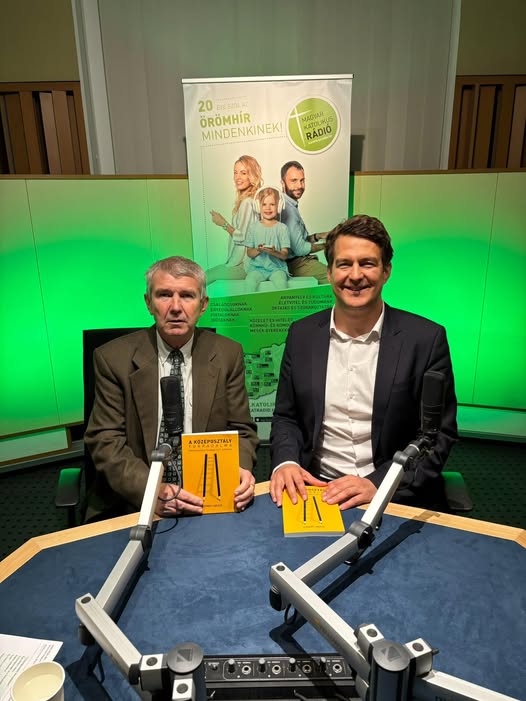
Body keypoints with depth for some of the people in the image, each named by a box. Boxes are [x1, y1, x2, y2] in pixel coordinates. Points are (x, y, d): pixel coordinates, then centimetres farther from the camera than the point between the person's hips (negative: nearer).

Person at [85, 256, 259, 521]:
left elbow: (240, 430, 5)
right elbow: (105, 441, -6)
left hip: (209, 498, 1)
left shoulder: (227, 354, 2)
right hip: (132, 502, -1)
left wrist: (240, 469, -16)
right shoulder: (112, 358, -3)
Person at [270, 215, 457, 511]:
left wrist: (377, 484, -17)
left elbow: (439, 434, -5)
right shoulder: (302, 334, 3)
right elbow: (286, 417, 9)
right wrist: (285, 462, -11)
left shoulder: (426, 338, -6)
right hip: (314, 489, 3)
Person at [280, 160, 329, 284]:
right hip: (296, 264, -10)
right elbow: (300, 249, -19)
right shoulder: (288, 209, -19)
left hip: (300, 260, 10)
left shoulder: (291, 205, 13)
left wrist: (317, 237, 4)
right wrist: (326, 245, -5)